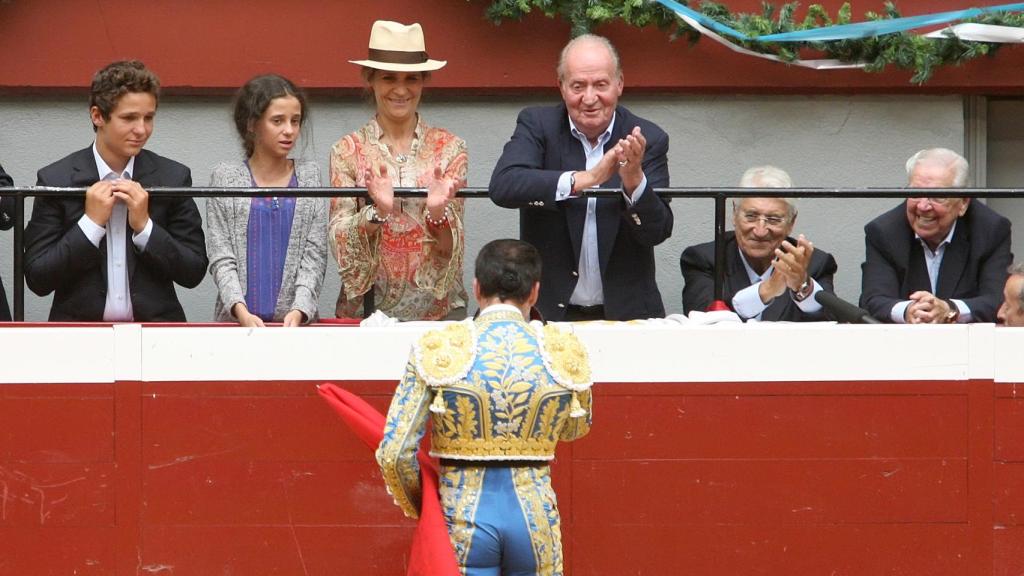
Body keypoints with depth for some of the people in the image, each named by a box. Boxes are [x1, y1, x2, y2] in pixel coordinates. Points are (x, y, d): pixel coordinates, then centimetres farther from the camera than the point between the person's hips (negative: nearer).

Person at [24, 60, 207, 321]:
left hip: (154, 332, 1)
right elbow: (37, 279, -1)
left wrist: (144, 226, -8)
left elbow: (194, 273, 4)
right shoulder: (56, 180, 1)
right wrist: (91, 222, -9)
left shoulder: (173, 178, 5)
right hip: (80, 330, -1)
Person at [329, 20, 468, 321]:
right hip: (368, 307, 0)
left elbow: (450, 247, 3)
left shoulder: (450, 148, 5)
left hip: (439, 307, 0)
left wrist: (437, 213, -17)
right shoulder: (347, 150, 5)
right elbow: (341, 242, -1)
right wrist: (377, 212, -19)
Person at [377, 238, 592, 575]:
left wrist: (418, 507, 10)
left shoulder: (436, 350, -6)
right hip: (535, 510, 1)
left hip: (464, 512, -1)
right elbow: (576, 428, 19)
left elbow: (394, 454, -7)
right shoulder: (564, 352, -1)